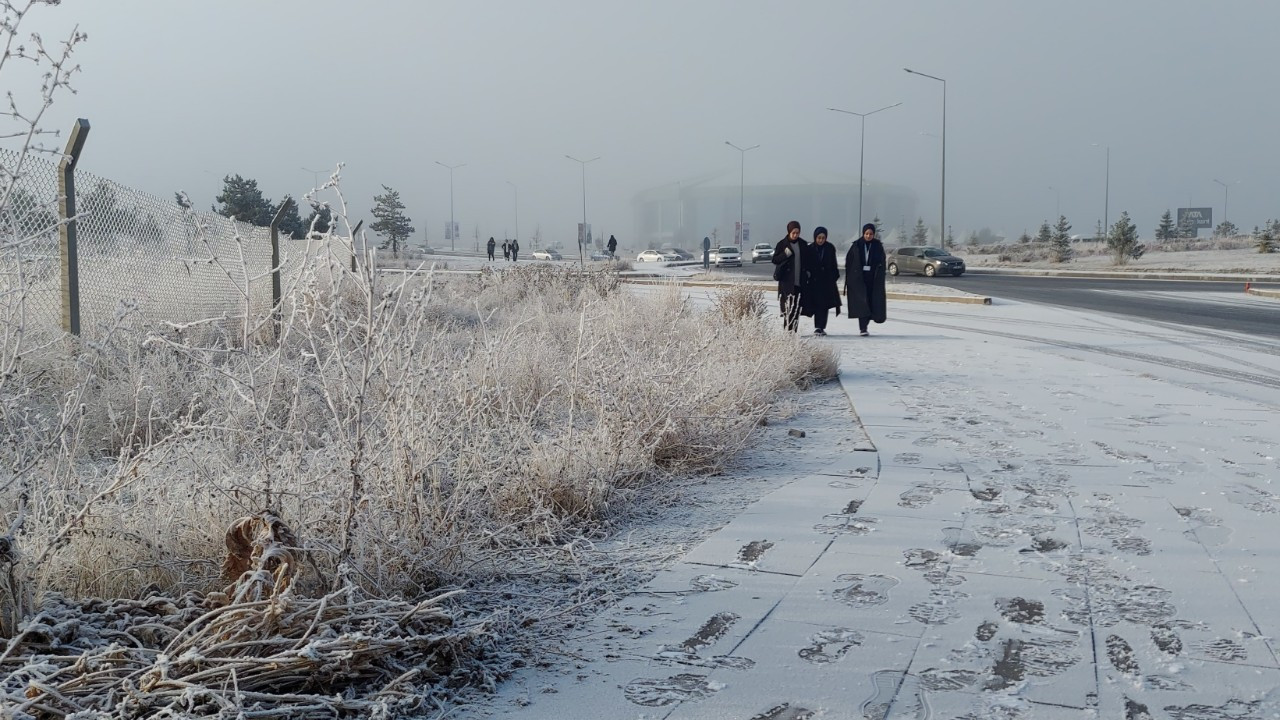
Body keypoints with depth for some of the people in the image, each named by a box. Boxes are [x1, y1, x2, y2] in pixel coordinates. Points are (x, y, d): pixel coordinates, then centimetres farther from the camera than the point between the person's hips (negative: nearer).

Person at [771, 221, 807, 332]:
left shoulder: (803, 244, 10)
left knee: (797, 306, 1)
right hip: (786, 281, -4)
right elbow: (775, 260, 1)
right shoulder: (782, 244, 0)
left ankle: (793, 330, 6)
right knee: (787, 306, -13)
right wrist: (785, 254, -15)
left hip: (799, 280, 4)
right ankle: (787, 330, -13)